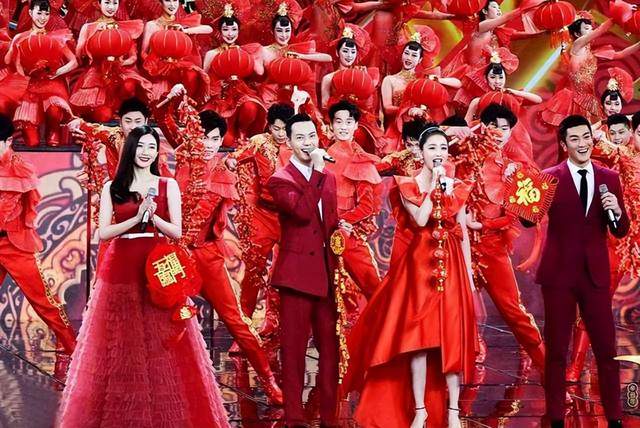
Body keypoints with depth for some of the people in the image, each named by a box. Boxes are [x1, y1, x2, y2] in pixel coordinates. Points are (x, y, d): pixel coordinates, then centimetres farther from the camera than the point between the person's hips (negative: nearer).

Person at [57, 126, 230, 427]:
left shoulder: (168, 185, 6)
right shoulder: (112, 188, 6)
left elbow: (177, 232, 2)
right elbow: (103, 232, -1)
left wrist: (153, 216, -15)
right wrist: (137, 218, -13)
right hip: (121, 269, 0)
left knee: (160, 347, -1)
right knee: (120, 347, 2)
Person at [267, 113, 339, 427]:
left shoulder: (328, 178, 15)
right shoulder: (280, 180, -5)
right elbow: (302, 210, -22)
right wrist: (317, 171, -20)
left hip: (327, 273, 6)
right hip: (297, 273, -6)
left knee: (330, 348, 8)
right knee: (294, 349, -1)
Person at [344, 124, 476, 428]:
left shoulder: (457, 187, 8)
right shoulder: (408, 185, 0)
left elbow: (463, 232, 10)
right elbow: (420, 220, -16)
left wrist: (469, 273, 7)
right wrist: (434, 186, -13)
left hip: (452, 265, 3)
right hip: (419, 264, -2)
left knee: (452, 336, 1)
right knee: (417, 335, -4)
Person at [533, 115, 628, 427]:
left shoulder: (609, 178, 6)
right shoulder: (551, 177, -3)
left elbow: (621, 231, 8)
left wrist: (616, 211, -13)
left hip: (595, 273, 2)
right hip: (559, 273, -2)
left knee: (607, 349, 6)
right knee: (556, 350, 5)